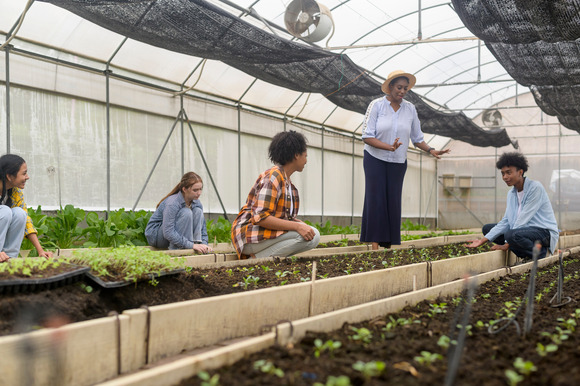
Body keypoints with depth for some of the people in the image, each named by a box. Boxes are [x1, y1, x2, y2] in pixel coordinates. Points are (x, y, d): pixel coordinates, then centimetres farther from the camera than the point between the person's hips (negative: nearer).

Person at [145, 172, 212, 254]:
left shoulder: (197, 203, -6)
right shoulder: (172, 203, -29)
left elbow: (202, 228, 1)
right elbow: (168, 233, -35)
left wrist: (204, 244, -19)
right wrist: (191, 245, -37)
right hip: (155, 235, -7)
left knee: (198, 211, -13)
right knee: (186, 213, -30)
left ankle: (197, 243, -17)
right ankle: (175, 251, -26)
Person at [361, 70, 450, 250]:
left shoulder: (410, 109, 4)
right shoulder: (377, 105, -7)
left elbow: (417, 138, 10)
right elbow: (367, 137, -14)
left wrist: (431, 150, -7)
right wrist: (389, 147, -25)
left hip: (398, 163, 3)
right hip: (375, 159, -3)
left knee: (393, 201, 0)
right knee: (376, 200, -8)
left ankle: (388, 245, 3)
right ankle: (375, 244, -6)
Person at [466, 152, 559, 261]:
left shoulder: (535, 188, -16)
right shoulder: (511, 193, 9)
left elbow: (523, 219, -20)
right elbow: (506, 221, 6)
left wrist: (506, 245, -21)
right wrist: (483, 240, -5)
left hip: (545, 232, -9)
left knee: (511, 234, -36)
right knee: (487, 228, 4)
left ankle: (539, 252, -7)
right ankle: (526, 255, -1)